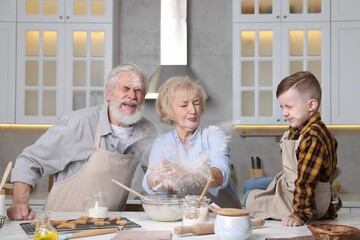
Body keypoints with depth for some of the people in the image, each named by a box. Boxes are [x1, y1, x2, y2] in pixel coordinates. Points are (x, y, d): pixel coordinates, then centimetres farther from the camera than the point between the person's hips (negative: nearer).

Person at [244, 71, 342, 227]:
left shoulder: (313, 138, -33)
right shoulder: (298, 129, 0)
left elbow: (306, 181, -33)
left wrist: (301, 214, -31)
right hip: (289, 183, 10)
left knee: (249, 199, -4)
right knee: (249, 185, 23)